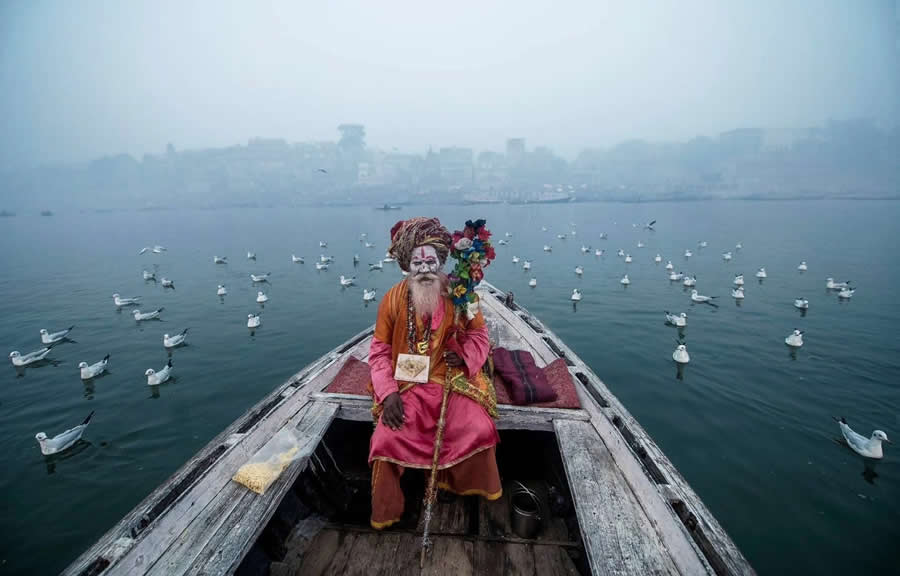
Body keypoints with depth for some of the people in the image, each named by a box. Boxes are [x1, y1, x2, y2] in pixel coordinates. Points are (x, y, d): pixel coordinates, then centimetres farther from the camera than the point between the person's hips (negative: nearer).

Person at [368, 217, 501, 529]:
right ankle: (385, 511, 9)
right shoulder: (393, 299, -6)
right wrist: (388, 393, -14)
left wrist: (465, 357, -18)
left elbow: (479, 334, 4)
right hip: (407, 385, 0)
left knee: (480, 430, -18)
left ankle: (474, 487, 17)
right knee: (387, 438, -20)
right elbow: (379, 350, -2)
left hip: (453, 382, 0)